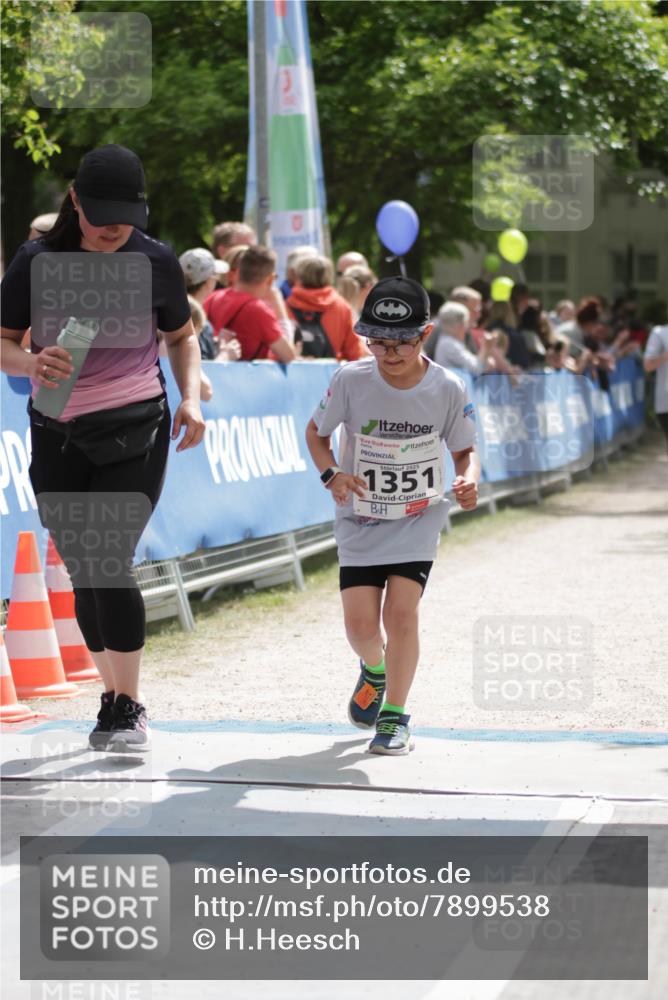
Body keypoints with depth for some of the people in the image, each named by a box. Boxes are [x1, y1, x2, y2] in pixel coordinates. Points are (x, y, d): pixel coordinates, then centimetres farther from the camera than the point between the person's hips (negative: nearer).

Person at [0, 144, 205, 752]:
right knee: (82, 572, 7)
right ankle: (113, 697, 23)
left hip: (135, 432, -2)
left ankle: (129, 709, -9)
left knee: (110, 560, -16)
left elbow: (182, 336, 13)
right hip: (57, 435, 2)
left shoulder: (155, 262, -4)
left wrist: (191, 398, -3)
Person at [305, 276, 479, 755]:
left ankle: (395, 715, 2)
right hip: (361, 518, 1)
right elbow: (316, 433, -1)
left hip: (419, 517, -1)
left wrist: (469, 481, -23)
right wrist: (331, 474, -20)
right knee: (361, 624, -4)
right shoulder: (351, 380, -16)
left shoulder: (448, 389, -15)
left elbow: (465, 449, -1)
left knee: (401, 612, -16)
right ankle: (374, 671, 33)